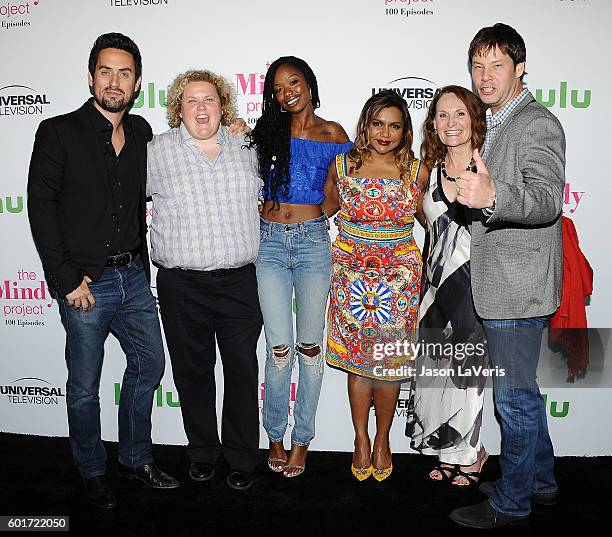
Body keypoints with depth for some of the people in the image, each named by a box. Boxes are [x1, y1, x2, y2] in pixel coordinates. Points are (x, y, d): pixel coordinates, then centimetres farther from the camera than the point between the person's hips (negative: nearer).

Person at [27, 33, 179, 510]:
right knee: (85, 387, 8)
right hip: (85, 282, -5)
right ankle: (93, 472, 31)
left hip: (134, 276, 5)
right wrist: (67, 279, -13)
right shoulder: (58, 133, -7)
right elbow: (41, 207, -9)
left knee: (149, 365, 14)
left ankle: (137, 458, 35)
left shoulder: (142, 132, 7)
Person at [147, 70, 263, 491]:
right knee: (193, 371, 11)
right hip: (182, 286, -1)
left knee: (243, 371, 6)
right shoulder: (158, 151, 1)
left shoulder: (245, 146, 8)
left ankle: (243, 457, 23)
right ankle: (202, 452, 31)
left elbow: (262, 193, 25)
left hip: (240, 281, 1)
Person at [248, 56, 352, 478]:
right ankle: (276, 436, 19)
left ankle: (302, 439, 21)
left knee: (310, 347, 7)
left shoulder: (333, 133, 7)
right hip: (271, 241, 1)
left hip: (314, 241, 0)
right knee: (280, 349, -2)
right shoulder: (268, 130, 10)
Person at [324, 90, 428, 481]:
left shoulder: (417, 171, -1)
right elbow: (326, 207, 15)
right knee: (357, 360, 7)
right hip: (351, 274, 0)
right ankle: (361, 439, 27)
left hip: (399, 277, 0)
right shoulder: (342, 166, 0)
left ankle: (383, 439, 27)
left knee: (390, 361, 5)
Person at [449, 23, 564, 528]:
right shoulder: (497, 125, 18)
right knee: (522, 391, 20)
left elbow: (547, 198, -29)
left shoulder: (538, 124, -13)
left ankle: (511, 502, 18)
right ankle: (540, 481, 36)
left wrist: (493, 196, -45)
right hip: (501, 284, 10)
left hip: (519, 286, -10)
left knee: (514, 396, 2)